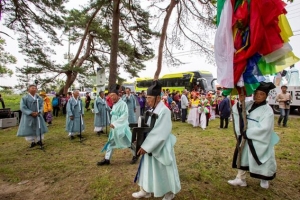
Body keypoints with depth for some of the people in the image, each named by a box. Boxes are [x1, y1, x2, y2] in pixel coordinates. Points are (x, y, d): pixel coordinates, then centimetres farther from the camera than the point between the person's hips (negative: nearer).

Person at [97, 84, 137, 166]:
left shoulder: (123, 104, -18)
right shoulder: (114, 105, 8)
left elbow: (124, 116, -25)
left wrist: (115, 123, -26)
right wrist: (112, 123, 8)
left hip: (122, 127, -8)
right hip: (114, 127, 8)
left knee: (128, 142, 5)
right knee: (111, 142, 12)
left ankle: (135, 155, 26)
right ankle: (107, 159, 23)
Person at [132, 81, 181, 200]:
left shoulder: (164, 111, -23)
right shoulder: (152, 110, 3)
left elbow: (159, 133, -26)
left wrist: (145, 146, -22)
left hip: (161, 147, -8)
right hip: (151, 145, 8)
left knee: (164, 171, 11)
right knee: (148, 168, 19)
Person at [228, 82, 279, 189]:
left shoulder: (268, 110, -15)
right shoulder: (249, 104, 0)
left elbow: (263, 128, -23)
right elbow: (235, 111, -2)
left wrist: (247, 133, -20)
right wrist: (240, 101, -19)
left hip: (259, 141, -5)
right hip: (246, 138, 5)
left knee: (261, 160, 11)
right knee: (243, 157, 10)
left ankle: (264, 180, 38)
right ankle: (241, 179, 22)